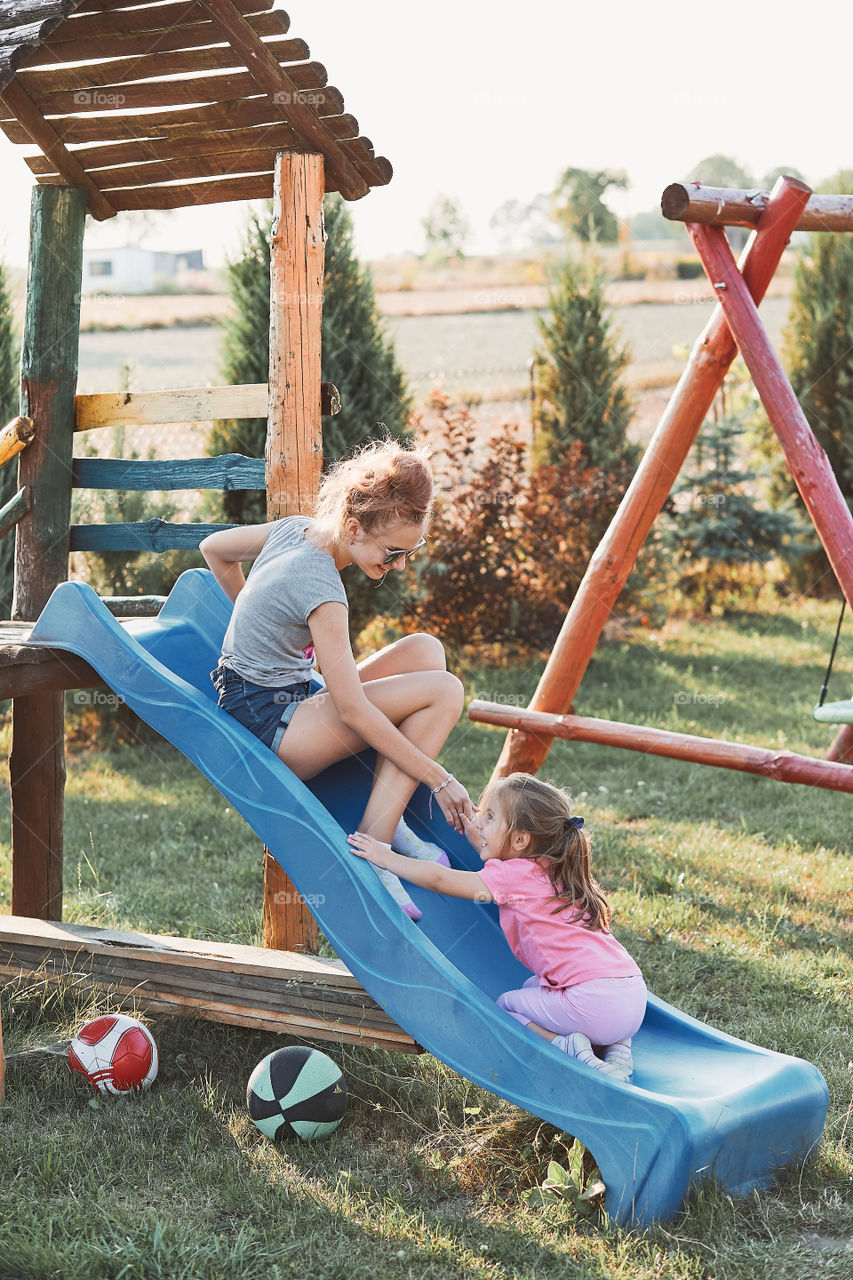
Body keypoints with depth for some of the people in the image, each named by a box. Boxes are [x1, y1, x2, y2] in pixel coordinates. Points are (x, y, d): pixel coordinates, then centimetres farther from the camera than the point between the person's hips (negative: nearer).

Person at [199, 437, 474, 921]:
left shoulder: (296, 528, 1)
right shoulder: (320, 589, -25)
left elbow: (214, 547, 19)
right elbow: (353, 708, -25)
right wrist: (440, 780, -22)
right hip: (271, 725, -10)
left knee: (425, 649, 3)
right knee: (445, 690, -17)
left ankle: (384, 820, -3)